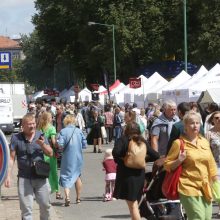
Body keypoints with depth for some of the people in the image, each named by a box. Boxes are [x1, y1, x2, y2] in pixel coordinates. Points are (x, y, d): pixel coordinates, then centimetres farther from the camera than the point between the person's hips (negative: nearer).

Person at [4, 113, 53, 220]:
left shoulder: (40, 136, 4)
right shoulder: (16, 138, -2)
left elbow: (50, 153, 5)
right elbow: (11, 158, -2)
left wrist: (43, 145, -15)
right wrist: (8, 176, -8)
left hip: (40, 177, 2)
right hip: (24, 178, -2)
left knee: (45, 205, 10)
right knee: (26, 208, 1)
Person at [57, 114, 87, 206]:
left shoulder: (63, 131, -9)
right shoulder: (79, 131, 0)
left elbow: (60, 144, -18)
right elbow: (84, 145, 2)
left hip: (68, 158, -3)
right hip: (78, 157, 3)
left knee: (66, 177, -1)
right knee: (77, 176, 19)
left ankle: (67, 196, -23)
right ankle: (78, 198, 28)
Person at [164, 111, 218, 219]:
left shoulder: (204, 141, 10)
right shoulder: (179, 143, -6)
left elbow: (211, 164, 19)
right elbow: (167, 165, -3)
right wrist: (179, 161, -21)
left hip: (205, 188, 6)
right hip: (189, 188, -6)